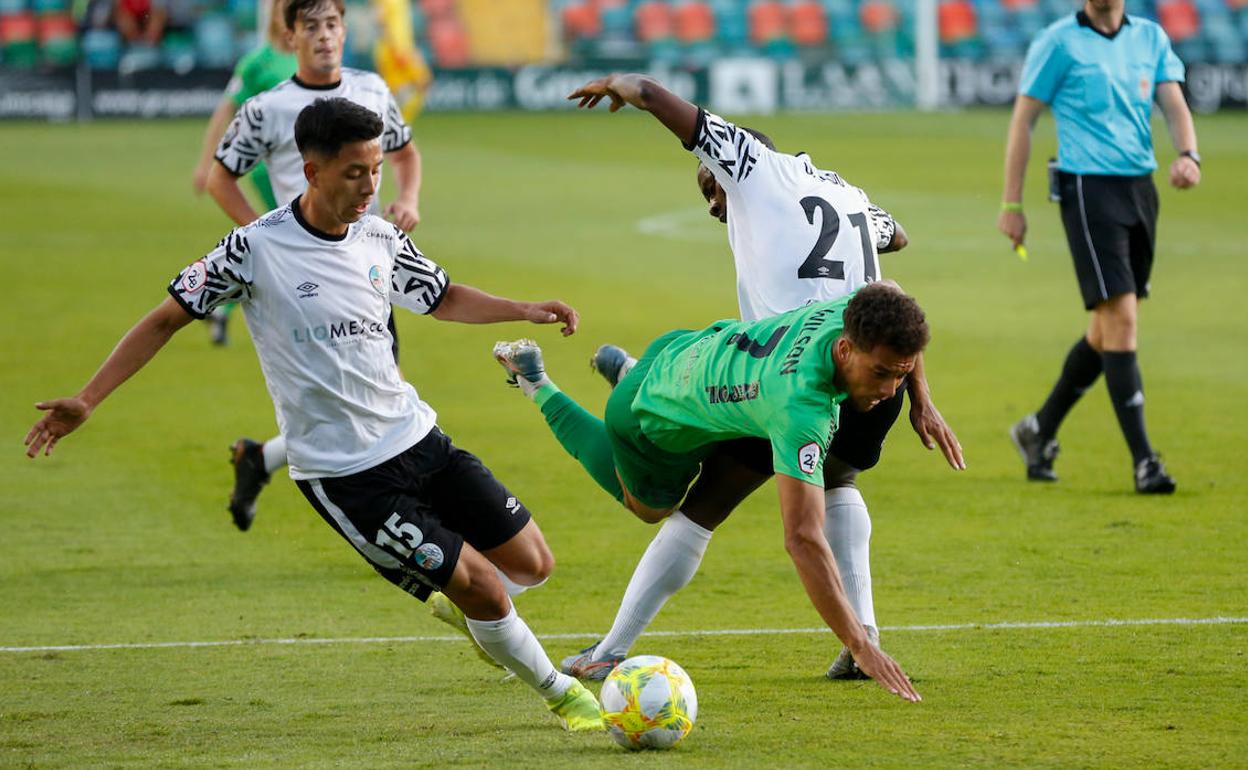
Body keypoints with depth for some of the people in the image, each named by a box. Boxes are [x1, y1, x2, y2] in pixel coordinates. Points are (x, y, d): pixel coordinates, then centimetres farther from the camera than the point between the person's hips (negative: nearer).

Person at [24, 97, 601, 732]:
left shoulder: (380, 238, 2)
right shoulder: (256, 248, -15)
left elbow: (442, 299, 21)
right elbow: (168, 319, -7)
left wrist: (525, 311, 8)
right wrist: (86, 401, -11)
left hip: (418, 438, 6)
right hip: (344, 475, -6)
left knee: (531, 564, 5)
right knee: (483, 590, -8)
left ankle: (463, 605, 38)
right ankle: (559, 692, 17)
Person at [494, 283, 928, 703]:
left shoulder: (854, 311, -31)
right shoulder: (799, 407, -49)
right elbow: (802, 538, -52)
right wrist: (860, 647, -55)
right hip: (655, 425, -6)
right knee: (650, 507, 30)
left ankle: (625, 369, 48)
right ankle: (539, 389, 36)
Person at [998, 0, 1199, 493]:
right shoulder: (1058, 43, -4)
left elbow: (1174, 104, 3)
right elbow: (1023, 120, -1)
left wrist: (1188, 155, -18)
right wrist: (1011, 204, -4)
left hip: (1140, 189, 6)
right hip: (1088, 188, -6)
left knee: (1109, 328, 12)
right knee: (1120, 320, -13)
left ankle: (1040, 430, 31)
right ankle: (1143, 461, -13)